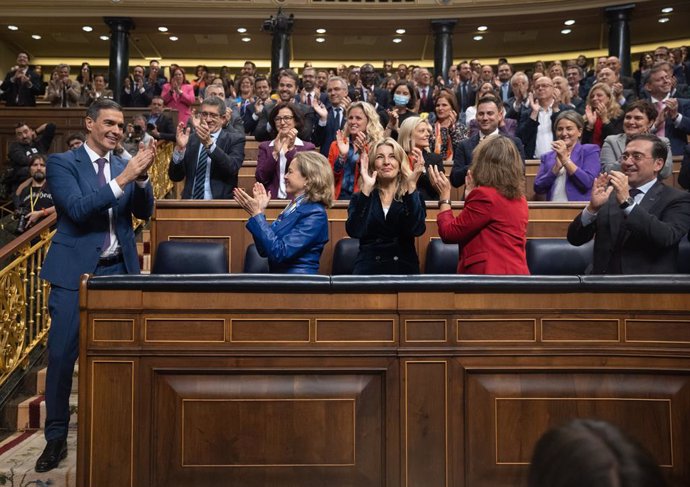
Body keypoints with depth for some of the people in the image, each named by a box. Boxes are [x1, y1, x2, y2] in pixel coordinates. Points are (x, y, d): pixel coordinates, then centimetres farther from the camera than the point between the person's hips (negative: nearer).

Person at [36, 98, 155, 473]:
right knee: (62, 355, 1)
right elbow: (77, 209, -17)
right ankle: (56, 437, 16)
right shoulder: (62, 163, -3)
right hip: (75, 271, -3)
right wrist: (122, 179, -23)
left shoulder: (125, 166, 9)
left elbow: (144, 212, 2)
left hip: (118, 270, 4)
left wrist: (141, 176, -15)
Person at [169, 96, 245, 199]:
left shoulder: (235, 139, 3)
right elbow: (175, 177, 5)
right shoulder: (190, 139, 11)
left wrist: (209, 143, -25)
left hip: (221, 204, -1)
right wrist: (179, 148, -10)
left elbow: (232, 168, -16)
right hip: (190, 203, 1)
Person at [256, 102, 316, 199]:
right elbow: (261, 178, -1)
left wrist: (291, 149, -10)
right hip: (271, 199, 1)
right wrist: (275, 152, -10)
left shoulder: (308, 147, 7)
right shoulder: (265, 147, 11)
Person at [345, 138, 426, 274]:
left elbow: (417, 229, -12)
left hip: (404, 268, 1)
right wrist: (366, 189, -14)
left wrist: (411, 187, -16)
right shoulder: (360, 197, 8)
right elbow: (354, 231, -11)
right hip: (368, 268, 0)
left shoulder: (413, 196, 8)